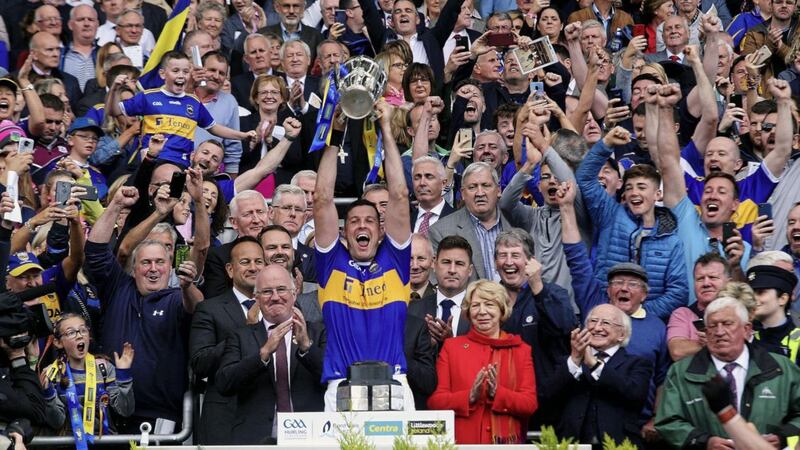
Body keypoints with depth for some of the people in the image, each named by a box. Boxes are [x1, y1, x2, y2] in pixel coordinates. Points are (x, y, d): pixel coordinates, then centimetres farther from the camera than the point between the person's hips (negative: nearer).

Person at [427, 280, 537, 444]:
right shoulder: (451, 346, 7)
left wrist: (497, 393, -14)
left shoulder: (521, 350, 9)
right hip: (462, 442, 0)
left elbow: (530, 404, 0)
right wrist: (470, 397, -14)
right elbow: (434, 401, 0)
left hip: (507, 442, 0)